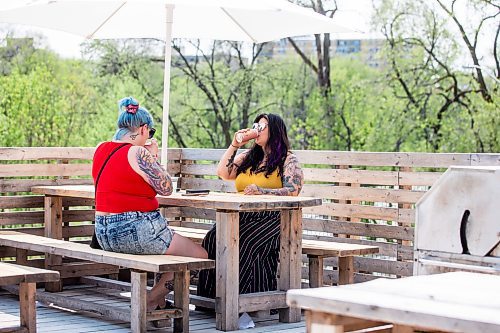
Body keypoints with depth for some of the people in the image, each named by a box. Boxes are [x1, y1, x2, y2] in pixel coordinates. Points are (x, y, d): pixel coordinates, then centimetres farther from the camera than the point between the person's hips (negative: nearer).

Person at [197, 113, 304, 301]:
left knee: (245, 243, -36)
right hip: (241, 216, 6)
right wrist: (234, 145, 14)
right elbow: (222, 173, 18)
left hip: (271, 218, -5)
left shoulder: (289, 160, 4)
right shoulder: (248, 157, 25)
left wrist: (262, 191, -24)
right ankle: (211, 298, -25)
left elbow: (293, 190, -10)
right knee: (213, 239, -25)